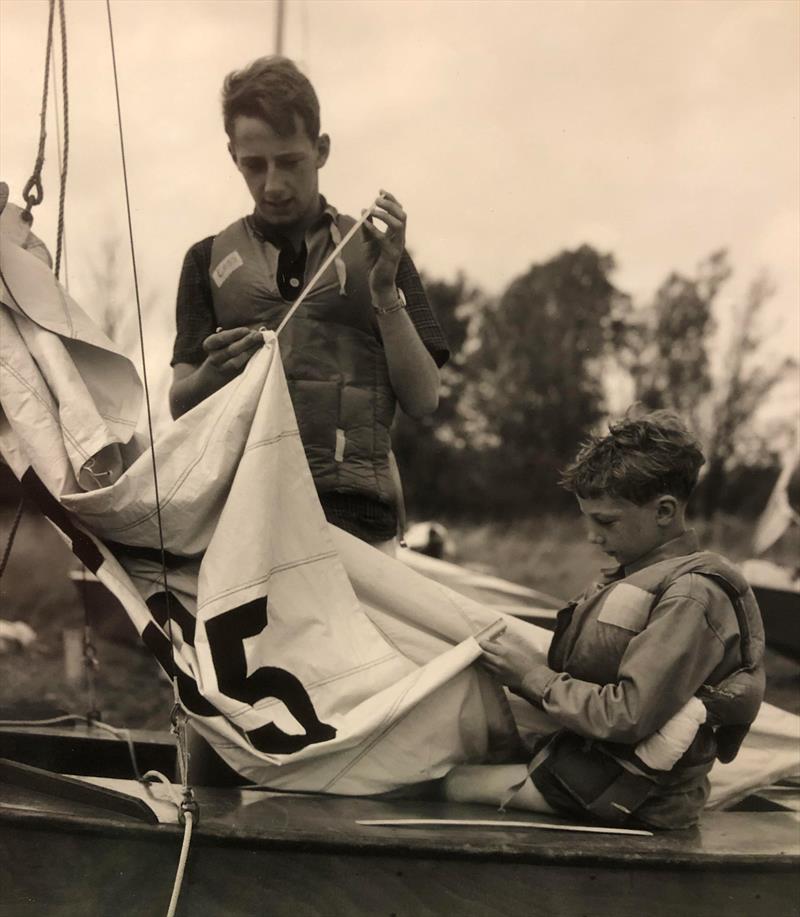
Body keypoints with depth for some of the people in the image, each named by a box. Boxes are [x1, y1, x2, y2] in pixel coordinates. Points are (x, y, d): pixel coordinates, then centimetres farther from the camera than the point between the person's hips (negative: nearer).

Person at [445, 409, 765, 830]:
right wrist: (519, 664, -3)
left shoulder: (690, 597, -18)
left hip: (631, 795, -10)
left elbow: (626, 716, -22)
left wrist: (531, 676, -14)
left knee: (452, 784, -11)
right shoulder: (642, 574, 13)